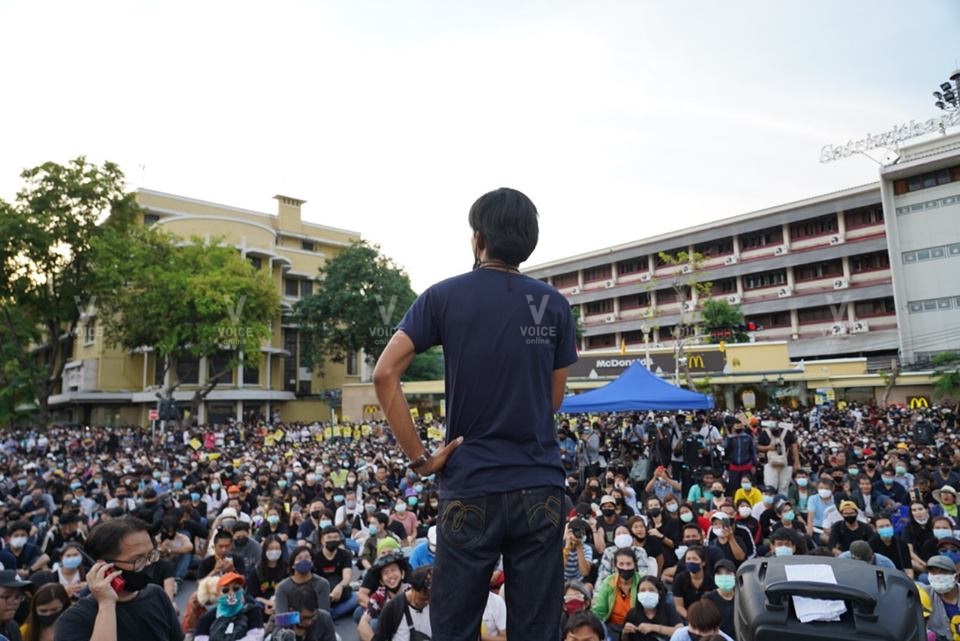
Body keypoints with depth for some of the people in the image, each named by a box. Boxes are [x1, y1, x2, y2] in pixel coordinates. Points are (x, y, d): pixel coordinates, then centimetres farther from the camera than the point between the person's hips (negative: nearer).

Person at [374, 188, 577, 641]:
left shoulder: (444, 296, -3)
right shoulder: (554, 304, 3)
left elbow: (384, 374, -9)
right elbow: (554, 399, 8)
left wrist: (418, 457, -5)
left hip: (470, 487, -2)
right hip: (540, 486, 2)